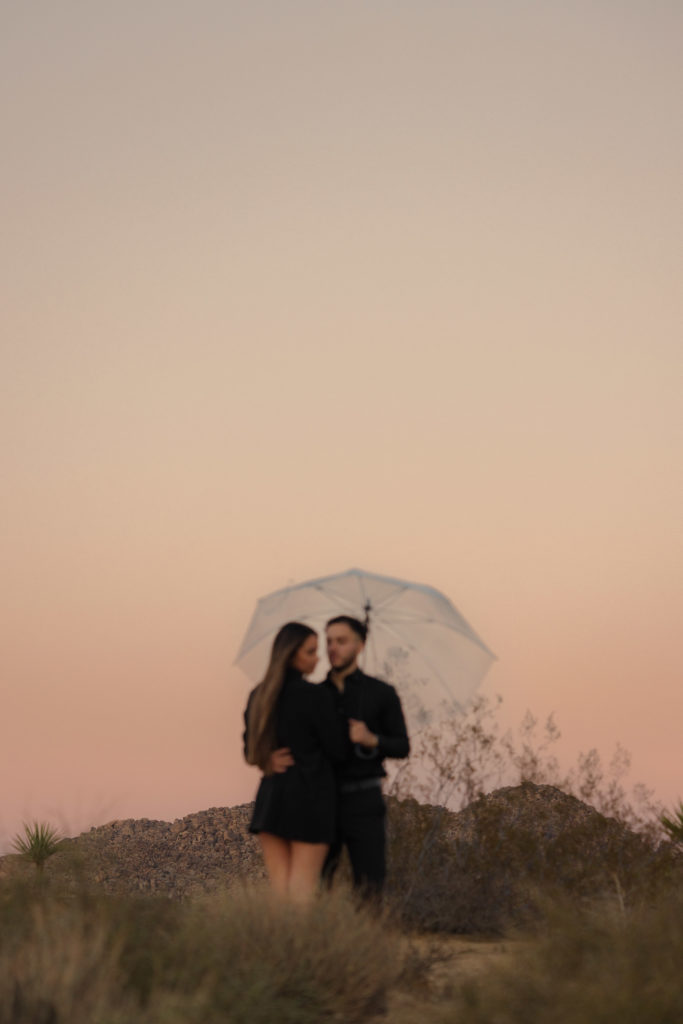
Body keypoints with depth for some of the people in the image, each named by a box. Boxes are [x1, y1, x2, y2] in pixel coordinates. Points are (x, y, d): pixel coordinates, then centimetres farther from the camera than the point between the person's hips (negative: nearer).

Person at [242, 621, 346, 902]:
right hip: (311, 796, -5)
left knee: (277, 889, 5)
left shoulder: (258, 696, 8)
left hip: (270, 795, 6)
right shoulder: (316, 695, -12)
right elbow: (337, 750, -6)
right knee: (303, 892, -4)